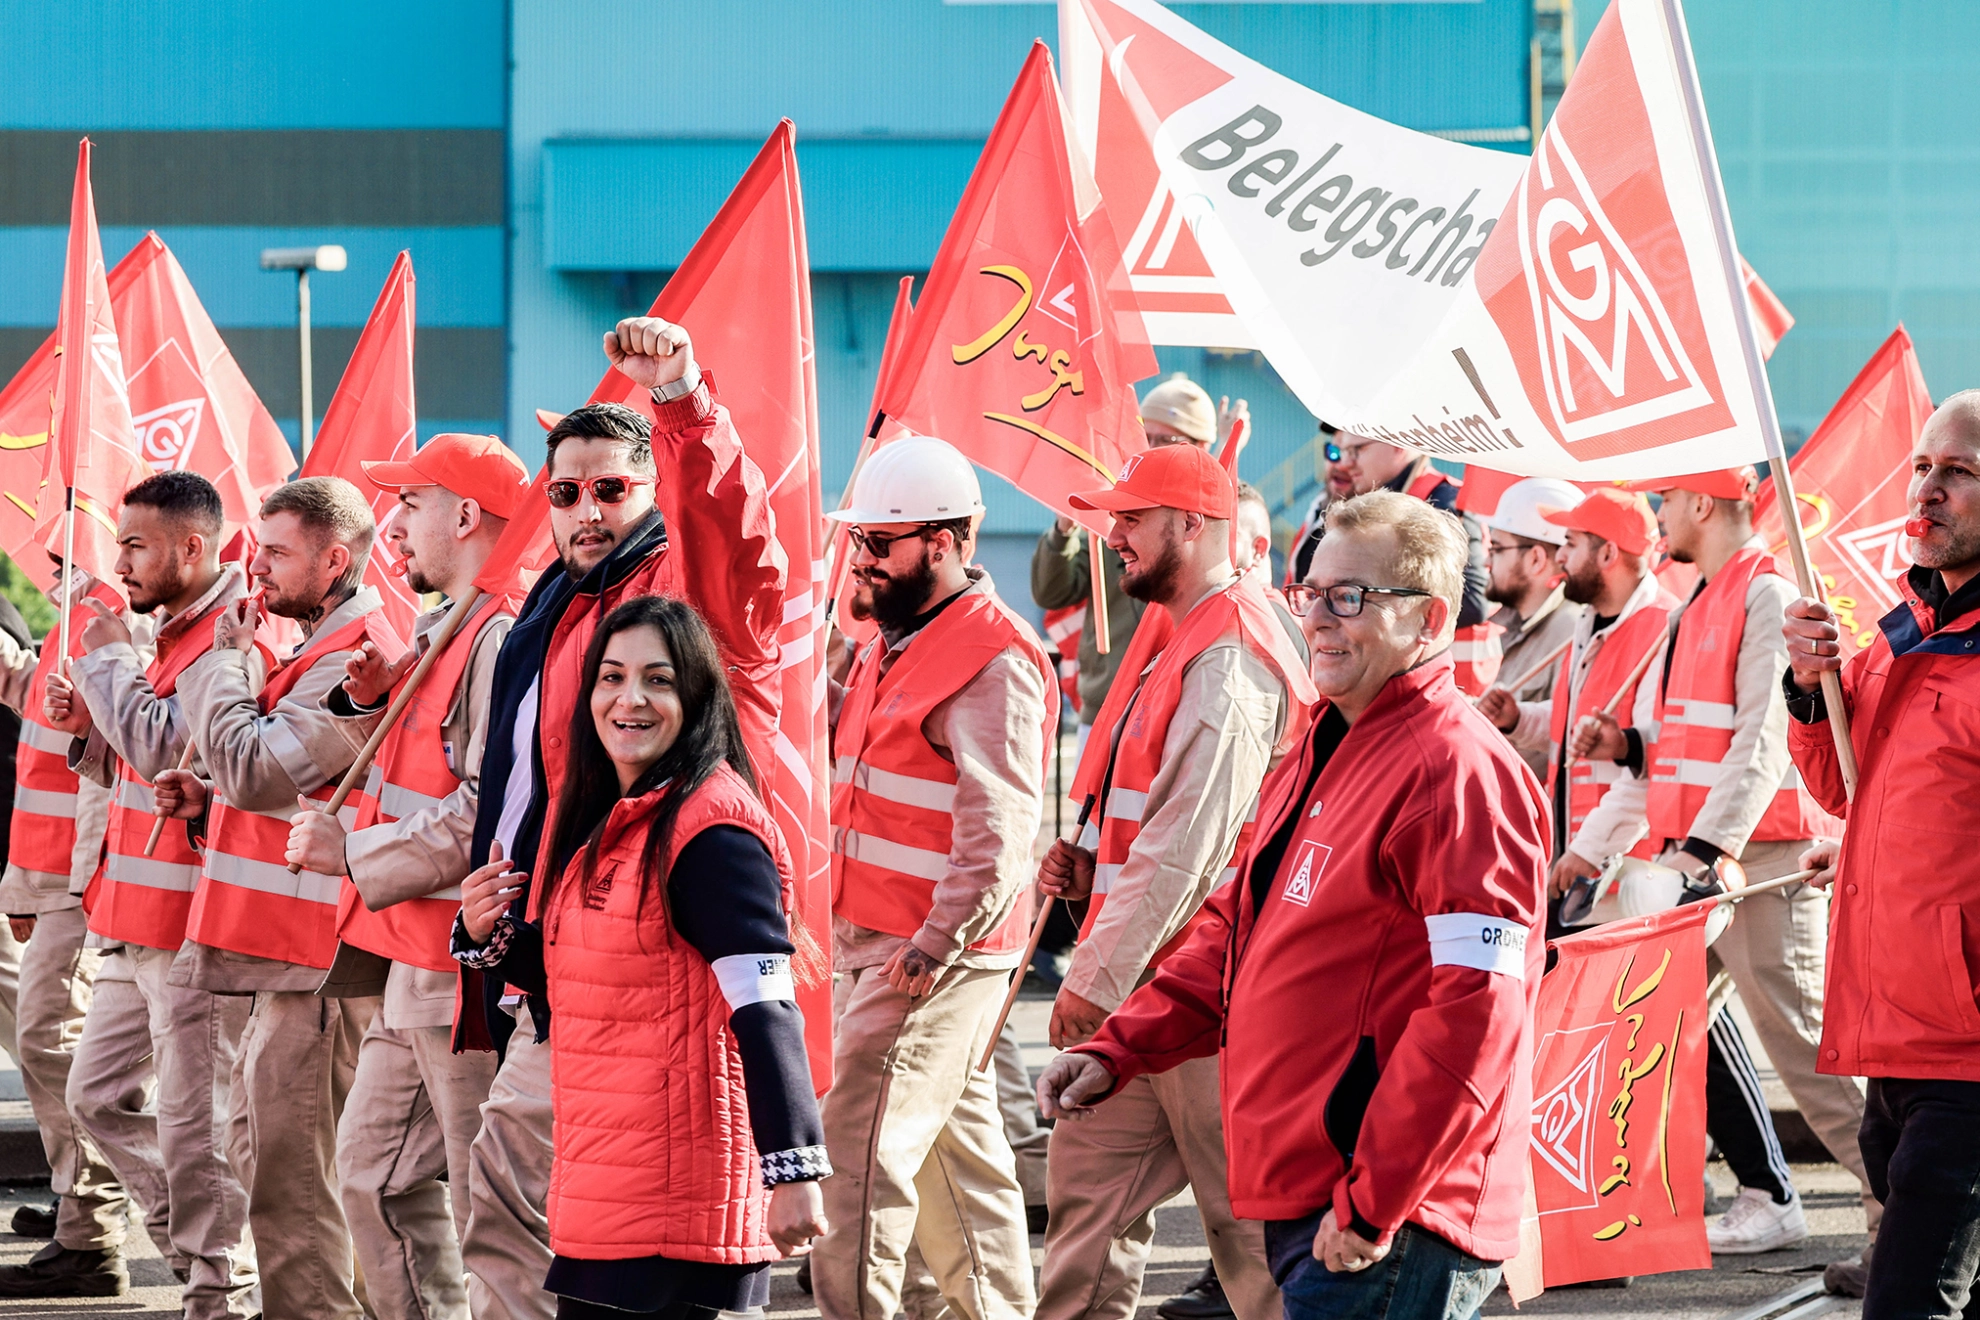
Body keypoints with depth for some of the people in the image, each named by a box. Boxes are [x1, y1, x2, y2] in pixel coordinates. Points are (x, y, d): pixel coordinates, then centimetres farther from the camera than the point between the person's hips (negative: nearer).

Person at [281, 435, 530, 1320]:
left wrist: (352, 853, -15)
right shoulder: (439, 634, 16)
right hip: (415, 962, 11)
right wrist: (369, 703, 6)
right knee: (373, 1172, 16)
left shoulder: (503, 642, -17)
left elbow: (485, 817, -24)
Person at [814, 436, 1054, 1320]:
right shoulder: (895, 644, 15)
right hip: (872, 941, 10)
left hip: (936, 955, -10)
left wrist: (934, 944, -24)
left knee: (858, 1157, -12)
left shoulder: (995, 663, -16)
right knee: (958, 1149, 15)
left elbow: (998, 830, -21)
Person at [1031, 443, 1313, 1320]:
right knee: (1089, 1185, 9)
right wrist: (1091, 863, 8)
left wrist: (1100, 977, -19)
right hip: (1141, 985, 10)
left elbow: (1189, 842, -22)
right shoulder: (1180, 643, 16)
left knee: (1245, 1212, -2)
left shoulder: (1229, 657, -18)